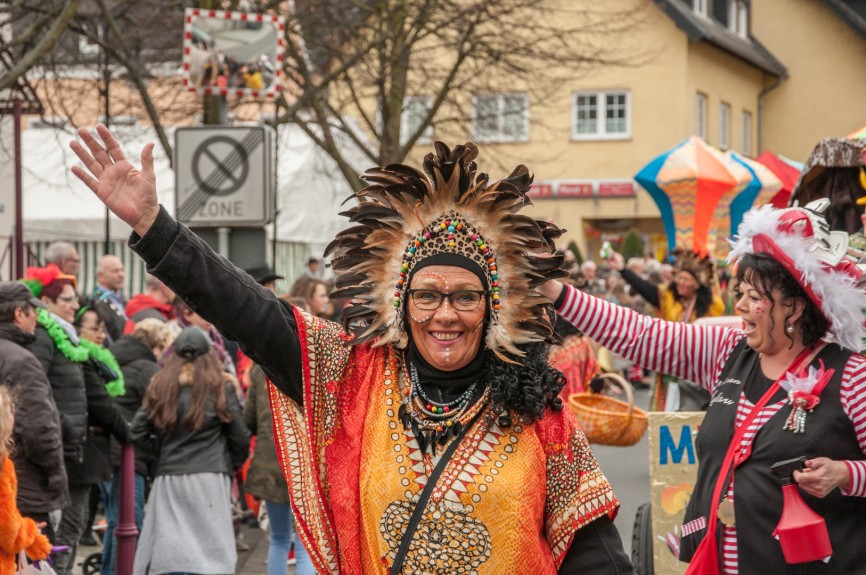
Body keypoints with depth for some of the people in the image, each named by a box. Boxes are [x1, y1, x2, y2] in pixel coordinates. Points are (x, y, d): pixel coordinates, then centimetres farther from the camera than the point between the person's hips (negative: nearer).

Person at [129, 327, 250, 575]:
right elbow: (240, 438, 1)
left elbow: (138, 433, 4)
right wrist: (231, 465, 18)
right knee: (213, 554, -4)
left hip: (168, 478, 3)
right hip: (209, 478, -3)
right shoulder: (219, 387, 0)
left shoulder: (160, 386, 7)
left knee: (165, 554, 6)